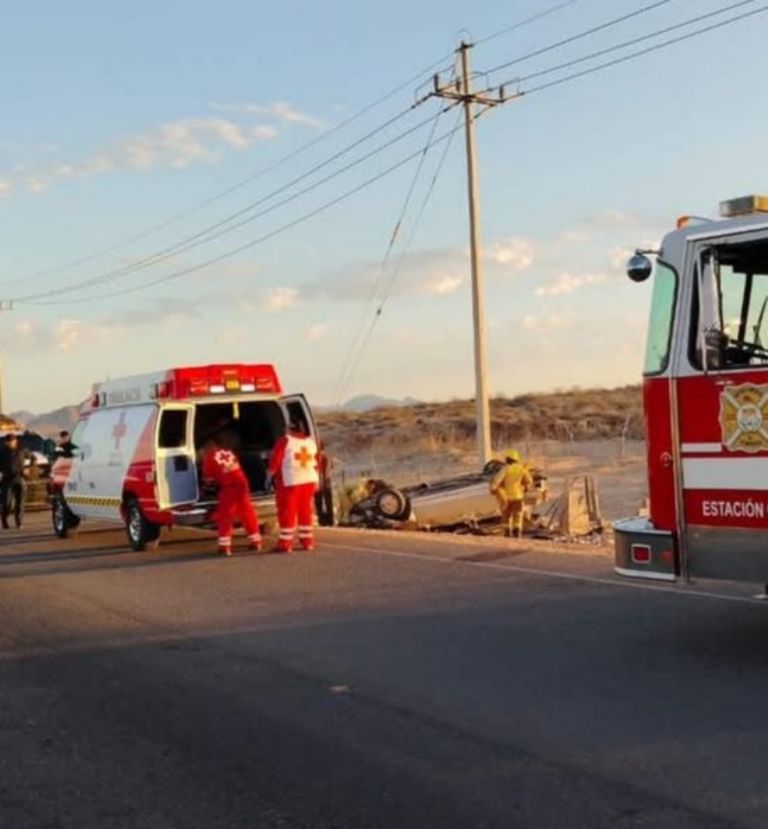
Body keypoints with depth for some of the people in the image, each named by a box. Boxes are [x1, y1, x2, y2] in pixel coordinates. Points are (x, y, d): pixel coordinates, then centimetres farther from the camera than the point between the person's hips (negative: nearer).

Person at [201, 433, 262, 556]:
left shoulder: (210, 456, 3)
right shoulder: (229, 453, 20)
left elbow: (208, 477, 8)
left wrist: (212, 482, 31)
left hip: (228, 488, -5)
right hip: (242, 484, 5)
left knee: (224, 517, 3)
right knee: (248, 514, 15)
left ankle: (224, 546, -3)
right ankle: (255, 541, 20)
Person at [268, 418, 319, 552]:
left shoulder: (285, 441, -7)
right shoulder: (311, 441, 11)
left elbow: (275, 460, -8)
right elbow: (316, 463, 16)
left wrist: (271, 475, 5)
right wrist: (316, 480, 25)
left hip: (290, 481, -6)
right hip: (309, 481, 6)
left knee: (287, 512, -1)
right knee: (306, 511, 14)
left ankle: (285, 543, -2)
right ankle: (307, 541, 17)